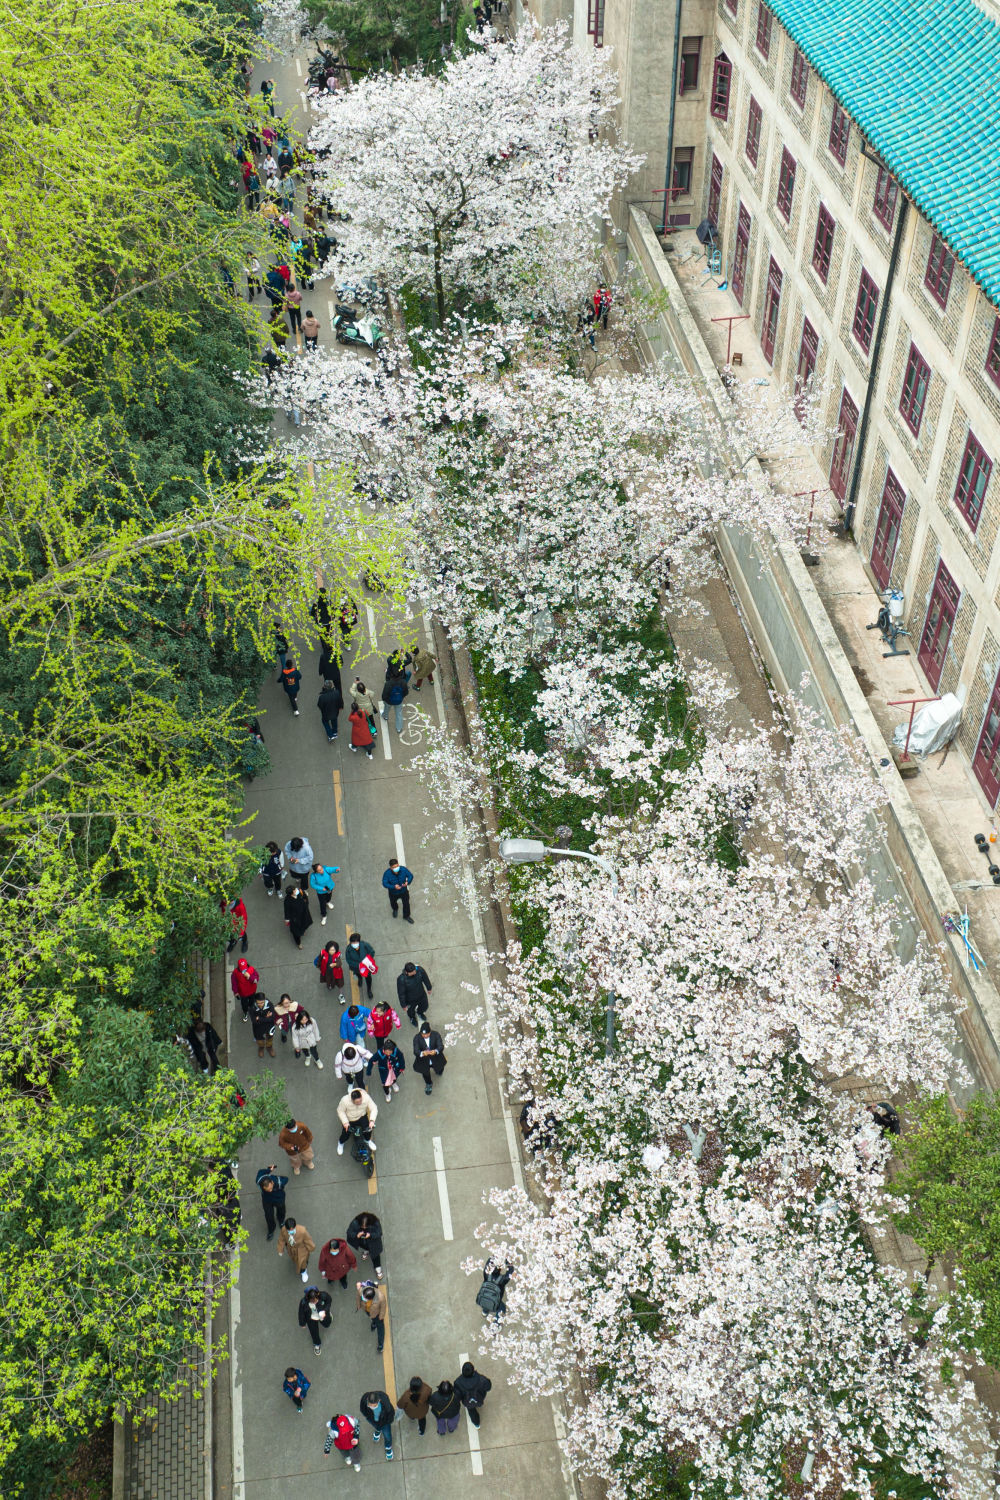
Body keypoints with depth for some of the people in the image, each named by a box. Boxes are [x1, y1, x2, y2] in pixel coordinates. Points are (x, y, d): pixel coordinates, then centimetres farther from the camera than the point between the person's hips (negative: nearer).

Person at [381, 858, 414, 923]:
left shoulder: (403, 869, -29)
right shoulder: (387, 873, -34)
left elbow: (410, 876, -15)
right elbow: (385, 883, -27)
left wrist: (407, 882, -35)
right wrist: (394, 887, -42)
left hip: (404, 891, 1)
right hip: (393, 893, -1)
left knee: (406, 904, 19)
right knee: (393, 903, 29)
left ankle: (406, 916, 49)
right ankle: (395, 910, 67)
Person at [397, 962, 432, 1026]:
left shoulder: (420, 970, -32)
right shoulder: (401, 979, -41)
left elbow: (425, 979, -9)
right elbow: (401, 993, -25)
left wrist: (429, 988, 9)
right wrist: (403, 1005, -14)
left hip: (422, 995, 3)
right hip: (410, 1000, -3)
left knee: (424, 1006, 31)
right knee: (411, 1011, 29)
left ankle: (420, 1012, 68)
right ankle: (412, 1018, 66)